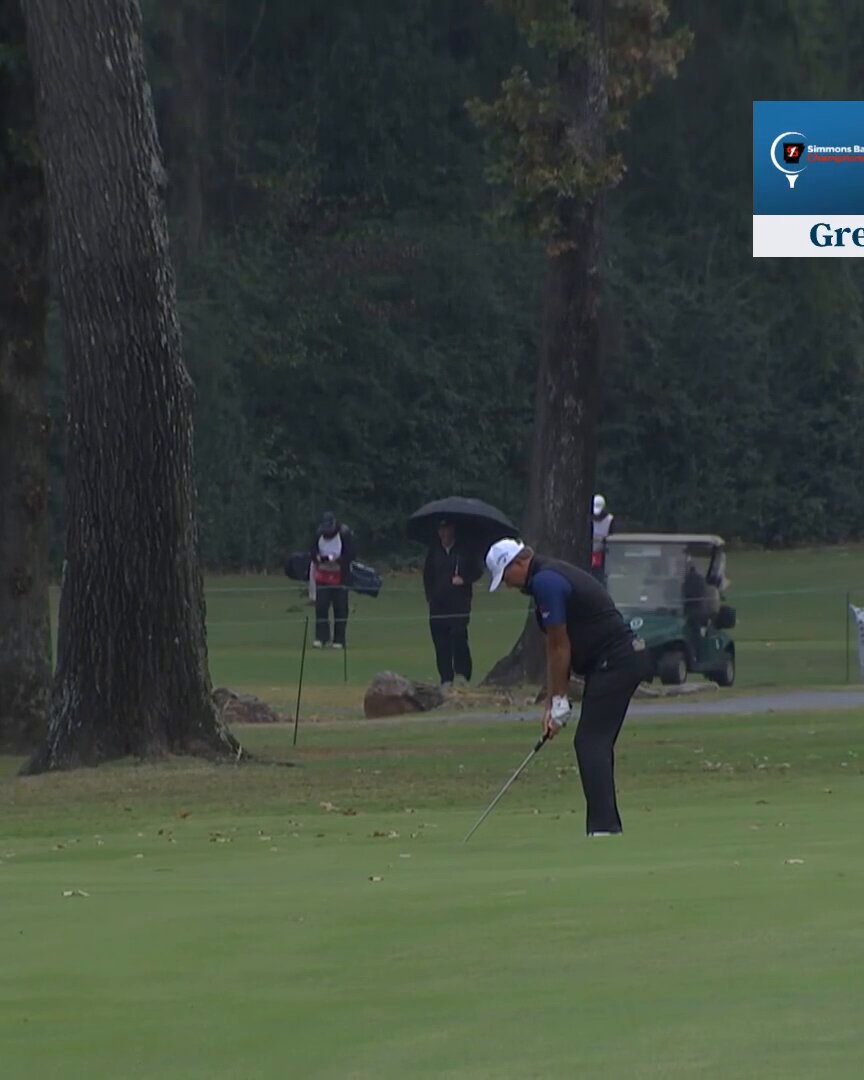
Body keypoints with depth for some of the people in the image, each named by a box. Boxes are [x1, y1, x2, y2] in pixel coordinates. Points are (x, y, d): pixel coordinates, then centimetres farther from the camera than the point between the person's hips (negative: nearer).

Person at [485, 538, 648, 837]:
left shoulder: (546, 582, -14)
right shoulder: (550, 578, 17)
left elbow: (559, 647, -13)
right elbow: (556, 647, 17)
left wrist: (559, 701, -5)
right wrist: (552, 702, 14)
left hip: (615, 663, -10)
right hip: (624, 658, 10)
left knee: (591, 742, -12)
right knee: (595, 744, 12)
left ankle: (603, 825, -17)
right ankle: (607, 824, 13)